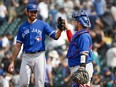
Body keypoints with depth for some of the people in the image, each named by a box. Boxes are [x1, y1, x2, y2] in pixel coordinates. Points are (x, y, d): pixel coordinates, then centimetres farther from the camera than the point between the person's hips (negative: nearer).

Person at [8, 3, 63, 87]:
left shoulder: (43, 25, 4)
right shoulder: (22, 27, 11)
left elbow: (55, 36, -6)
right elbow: (18, 46, 12)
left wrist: (60, 29, -28)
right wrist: (12, 62, 6)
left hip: (39, 56, -2)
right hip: (26, 57, 2)